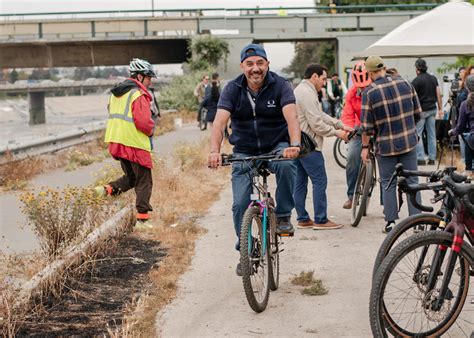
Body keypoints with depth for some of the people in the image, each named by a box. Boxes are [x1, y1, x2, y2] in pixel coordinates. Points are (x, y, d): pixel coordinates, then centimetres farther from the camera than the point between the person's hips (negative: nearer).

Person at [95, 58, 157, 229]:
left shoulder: (116, 92, 15)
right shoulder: (139, 95, -14)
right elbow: (143, 122, -22)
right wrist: (150, 130, 0)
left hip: (115, 142, 8)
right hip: (135, 144, -8)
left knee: (131, 177, 21)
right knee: (144, 182, 3)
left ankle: (107, 189, -1)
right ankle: (142, 219, 4)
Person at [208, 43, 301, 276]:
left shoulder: (280, 86, -11)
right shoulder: (232, 89, -8)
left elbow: (291, 116, -27)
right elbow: (220, 121, -21)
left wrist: (294, 144, -46)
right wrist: (215, 151, -39)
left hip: (276, 147, -1)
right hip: (244, 151, 2)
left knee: (286, 164, -36)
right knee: (240, 204, -7)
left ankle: (283, 215, -15)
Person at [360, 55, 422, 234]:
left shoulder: (369, 92, -11)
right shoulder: (405, 84, -1)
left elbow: (367, 125, -9)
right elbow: (417, 112, 7)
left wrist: (365, 147, 3)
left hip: (385, 145, -3)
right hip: (409, 141, 3)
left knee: (388, 184, 9)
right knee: (412, 181, 9)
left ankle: (391, 222, 9)